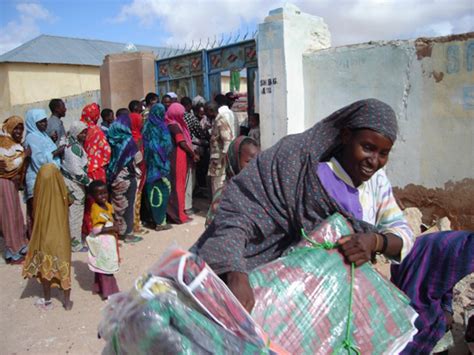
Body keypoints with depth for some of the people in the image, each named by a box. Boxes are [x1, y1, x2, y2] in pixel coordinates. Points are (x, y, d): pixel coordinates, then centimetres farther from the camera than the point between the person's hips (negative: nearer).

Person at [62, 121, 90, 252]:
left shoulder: (71, 143, 11)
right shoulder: (74, 147, -18)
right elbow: (76, 170, -21)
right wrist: (89, 181, -12)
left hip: (74, 182, 10)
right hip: (74, 183, -10)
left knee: (74, 212, 17)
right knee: (75, 213, -1)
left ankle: (74, 240, 29)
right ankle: (76, 245, 8)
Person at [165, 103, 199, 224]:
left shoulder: (171, 124, 13)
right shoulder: (175, 126, -14)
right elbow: (182, 143, -17)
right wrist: (193, 154, -8)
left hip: (174, 158, 9)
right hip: (178, 159, -9)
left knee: (175, 185, 14)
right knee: (178, 185, -2)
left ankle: (172, 212, 22)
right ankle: (178, 215, 6)